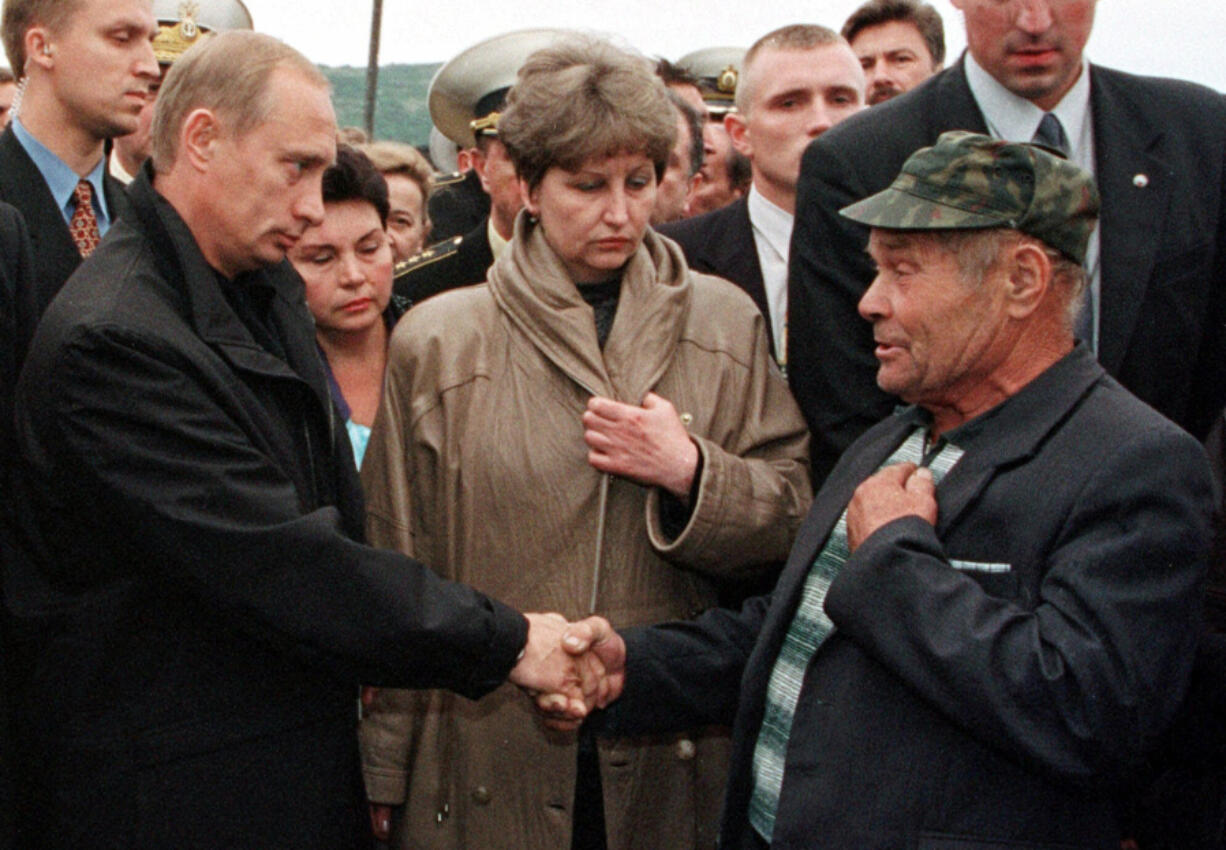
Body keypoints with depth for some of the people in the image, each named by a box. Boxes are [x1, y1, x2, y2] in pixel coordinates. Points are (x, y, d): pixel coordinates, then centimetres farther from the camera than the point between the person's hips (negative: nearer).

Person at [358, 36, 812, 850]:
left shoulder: (726, 323, 6)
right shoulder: (437, 340, 1)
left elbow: (794, 514, 6)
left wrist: (691, 473, -14)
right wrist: (386, 770, 1)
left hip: (672, 754, 2)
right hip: (489, 766, -1)